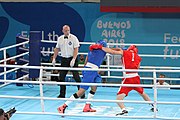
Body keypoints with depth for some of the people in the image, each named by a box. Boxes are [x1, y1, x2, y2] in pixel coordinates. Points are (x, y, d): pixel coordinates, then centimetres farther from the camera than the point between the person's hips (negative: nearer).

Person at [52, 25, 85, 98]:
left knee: (76, 77, -7)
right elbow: (57, 49, 17)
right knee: (61, 77, 5)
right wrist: (54, 58, 11)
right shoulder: (60, 39, 7)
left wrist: (73, 59, -21)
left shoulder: (73, 38, -7)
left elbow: (76, 49, -11)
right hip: (64, 59, 5)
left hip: (72, 59, -5)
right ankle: (62, 94, 15)